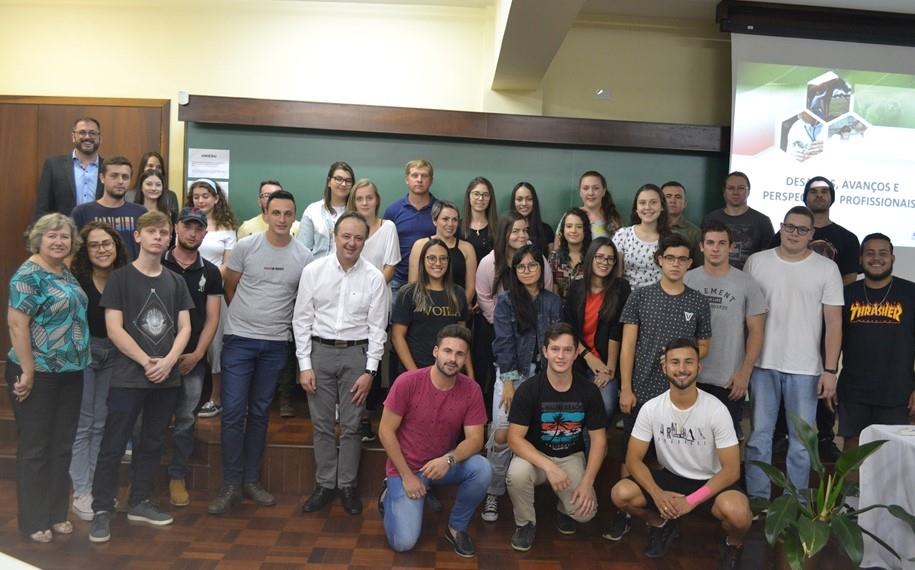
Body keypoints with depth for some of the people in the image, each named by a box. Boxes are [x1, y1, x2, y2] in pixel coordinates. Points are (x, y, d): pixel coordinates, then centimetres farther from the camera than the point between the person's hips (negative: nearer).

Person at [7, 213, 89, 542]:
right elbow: (16, 323, -18)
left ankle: (57, 513, 27)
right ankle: (34, 521, 19)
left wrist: (78, 362, 14)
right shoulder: (28, 274, -13)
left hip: (70, 373, 8)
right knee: (35, 447, 5)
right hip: (39, 374, -7)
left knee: (62, 445, 14)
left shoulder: (66, 273, 10)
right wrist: (27, 372, -19)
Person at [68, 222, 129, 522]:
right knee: (82, 424, 2)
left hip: (114, 354, 4)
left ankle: (99, 487, 23)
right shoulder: (76, 279, -15)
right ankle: (81, 492, 12)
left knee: (101, 424, 12)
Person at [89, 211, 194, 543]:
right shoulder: (120, 278, -2)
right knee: (113, 444, -1)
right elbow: (114, 330, -9)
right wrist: (147, 362, -13)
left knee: (152, 443, 12)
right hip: (128, 376, -4)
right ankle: (102, 509, 10)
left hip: (167, 377, 4)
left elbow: (184, 328, 6)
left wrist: (168, 361, -10)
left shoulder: (175, 281, 10)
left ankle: (140, 503, 24)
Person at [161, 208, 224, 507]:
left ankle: (177, 477, 20)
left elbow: (212, 319, 5)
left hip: (192, 359, 2)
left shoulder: (210, 273, 7)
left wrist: (196, 354, -5)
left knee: (186, 420, 7)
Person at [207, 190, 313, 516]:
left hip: (276, 344, 1)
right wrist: (247, 317, 10)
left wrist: (278, 321, 6)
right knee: (233, 412, -3)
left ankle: (251, 480, 22)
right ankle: (231, 485, 8)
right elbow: (229, 287, 6)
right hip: (239, 340, -1)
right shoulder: (246, 247, -4)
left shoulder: (304, 257, -1)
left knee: (259, 413, 11)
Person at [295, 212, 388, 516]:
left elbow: (377, 327, -2)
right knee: (322, 424, 10)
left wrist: (370, 370, -6)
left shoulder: (374, 277, -3)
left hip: (356, 354, -1)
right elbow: (302, 320, 1)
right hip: (320, 351, 1)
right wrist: (304, 365, -3)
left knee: (351, 426, 7)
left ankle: (347, 485, 22)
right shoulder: (313, 271, -1)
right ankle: (325, 484, 24)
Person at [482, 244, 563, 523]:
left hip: (542, 375, 2)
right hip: (511, 374, -2)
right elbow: (503, 342, -6)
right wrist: (508, 382, -11)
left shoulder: (553, 302, 6)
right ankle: (493, 493, 2)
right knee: (502, 433, -12)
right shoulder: (506, 300, -1)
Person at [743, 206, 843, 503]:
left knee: (801, 441, 7)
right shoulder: (757, 262, 1)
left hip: (806, 369, 0)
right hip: (763, 365, 1)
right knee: (759, 436, 8)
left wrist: (830, 370, -7)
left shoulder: (827, 268, 0)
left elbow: (834, 322, -1)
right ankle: (757, 500, 20)